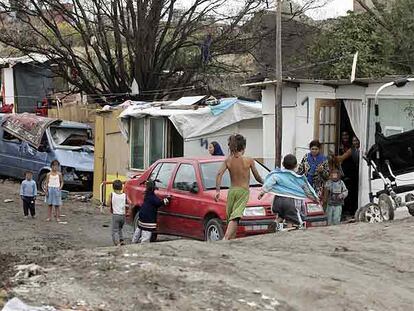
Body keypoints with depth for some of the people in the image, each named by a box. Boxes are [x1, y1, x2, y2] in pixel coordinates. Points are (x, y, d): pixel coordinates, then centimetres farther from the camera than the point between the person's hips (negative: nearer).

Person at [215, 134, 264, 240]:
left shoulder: (228, 160, 3)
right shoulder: (249, 160, -4)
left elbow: (219, 174, -9)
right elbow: (257, 177, 4)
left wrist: (217, 190, -10)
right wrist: (263, 182, 25)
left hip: (231, 191, 4)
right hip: (243, 191, -4)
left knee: (231, 218, 16)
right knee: (235, 218, -14)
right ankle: (226, 238, -31)